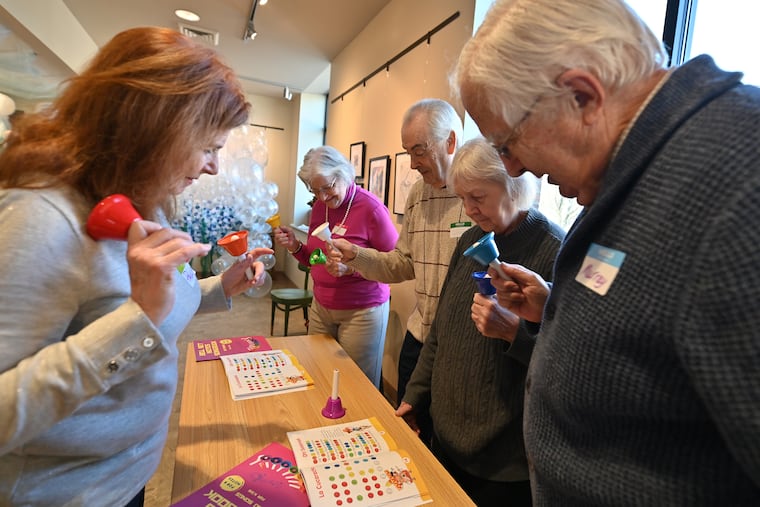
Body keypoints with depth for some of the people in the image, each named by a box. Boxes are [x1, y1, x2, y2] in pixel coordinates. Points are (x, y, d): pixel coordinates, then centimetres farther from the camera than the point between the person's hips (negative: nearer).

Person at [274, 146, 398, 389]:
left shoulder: (371, 207, -15)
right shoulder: (319, 207, 6)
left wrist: (352, 267, -25)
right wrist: (295, 246, -4)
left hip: (362, 312, -6)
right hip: (321, 308, 6)